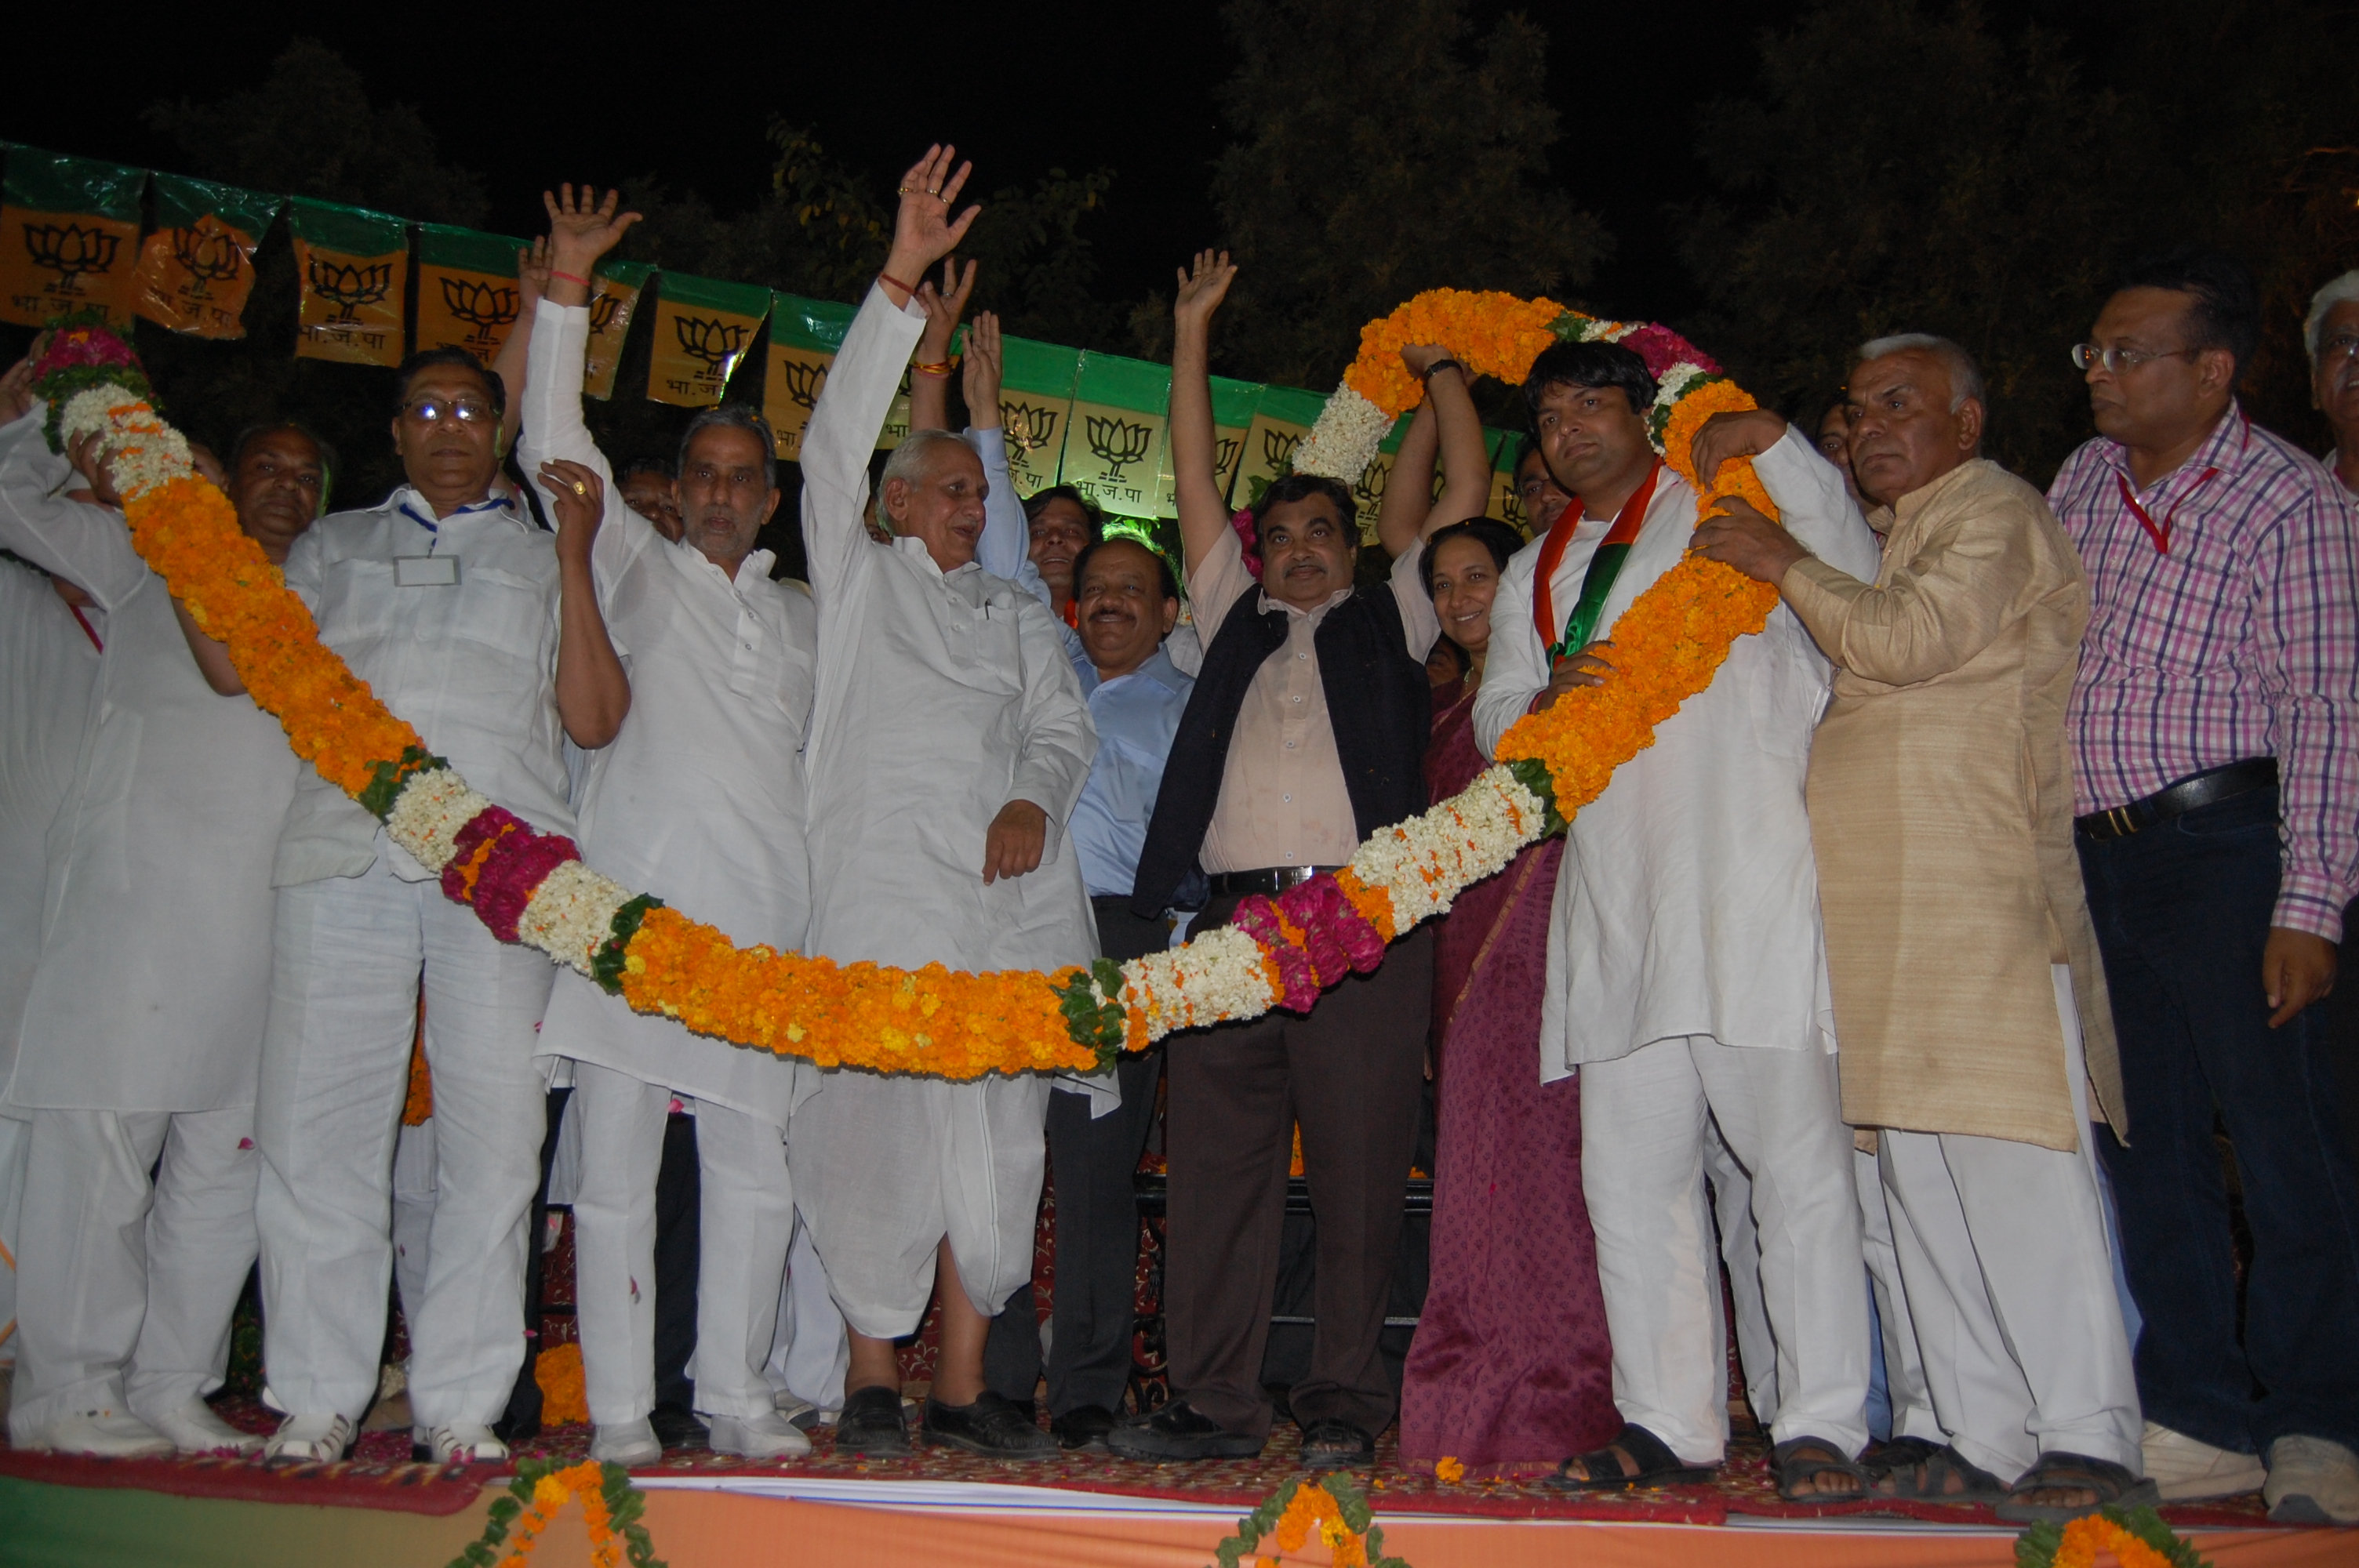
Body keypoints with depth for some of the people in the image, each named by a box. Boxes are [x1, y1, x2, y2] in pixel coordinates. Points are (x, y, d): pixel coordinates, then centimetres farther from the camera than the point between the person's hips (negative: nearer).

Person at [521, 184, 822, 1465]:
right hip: (635, 905, -3)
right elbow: (556, 445, 7)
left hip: (763, 915, 3)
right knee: (616, 1162, -1)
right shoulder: (642, 571, 13)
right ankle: (619, 1409, 7)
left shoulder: (806, 619, 22)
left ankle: (733, 1393, 16)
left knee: (755, 1165, 4)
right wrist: (569, 282, 3)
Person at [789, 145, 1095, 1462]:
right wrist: (899, 283, -5)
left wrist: (1036, 801, -5)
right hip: (885, 893, -4)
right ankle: (874, 1379, 3)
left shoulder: (1020, 613, 25)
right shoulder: (858, 579, 12)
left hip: (1005, 897, 4)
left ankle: (966, 1383, 8)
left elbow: (1065, 723, 17)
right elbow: (836, 444, 1)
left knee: (996, 1133, 1)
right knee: (883, 1122, -8)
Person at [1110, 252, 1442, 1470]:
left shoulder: (1390, 620, 19)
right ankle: (1216, 1401, 7)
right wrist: (1193, 333, 26)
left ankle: (1343, 1402, 7)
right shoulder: (1237, 622, 24)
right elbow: (1193, 484, 24)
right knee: (1216, 1166, 0)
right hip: (1234, 918, 2)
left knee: (1357, 1173, -2)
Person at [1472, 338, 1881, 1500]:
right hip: (1611, 900, 5)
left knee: (1796, 1155, -6)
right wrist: (1548, 696, -1)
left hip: (1748, 881, -5)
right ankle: (1669, 1423, 15)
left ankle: (1821, 1425, 4)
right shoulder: (1533, 574, 25)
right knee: (1630, 1171, 5)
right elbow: (1495, 720, 17)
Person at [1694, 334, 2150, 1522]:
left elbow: (1903, 640, -14)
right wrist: (1768, 444, 23)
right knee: (1923, 1176, 5)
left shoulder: (1996, 515, -1)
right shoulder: (1897, 534, 27)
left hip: (1980, 899, -9)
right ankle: (1985, 1440, 9)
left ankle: (2087, 1439, -6)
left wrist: (1778, 562, -2)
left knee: (2014, 1169, -12)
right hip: (1888, 906, 9)